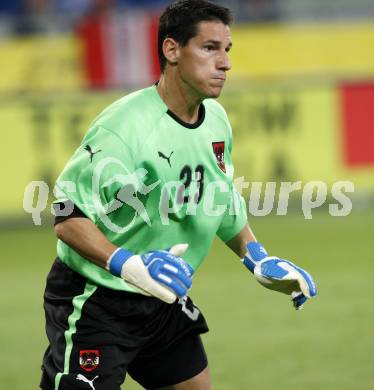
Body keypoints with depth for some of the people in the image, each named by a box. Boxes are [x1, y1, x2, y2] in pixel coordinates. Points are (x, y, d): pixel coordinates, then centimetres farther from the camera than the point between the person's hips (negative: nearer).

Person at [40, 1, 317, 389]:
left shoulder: (216, 119, 2)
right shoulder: (124, 126, -24)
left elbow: (225, 203, 19)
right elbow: (67, 218, -25)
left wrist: (257, 259, 8)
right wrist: (128, 266, -38)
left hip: (164, 300, 8)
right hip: (94, 302, -8)